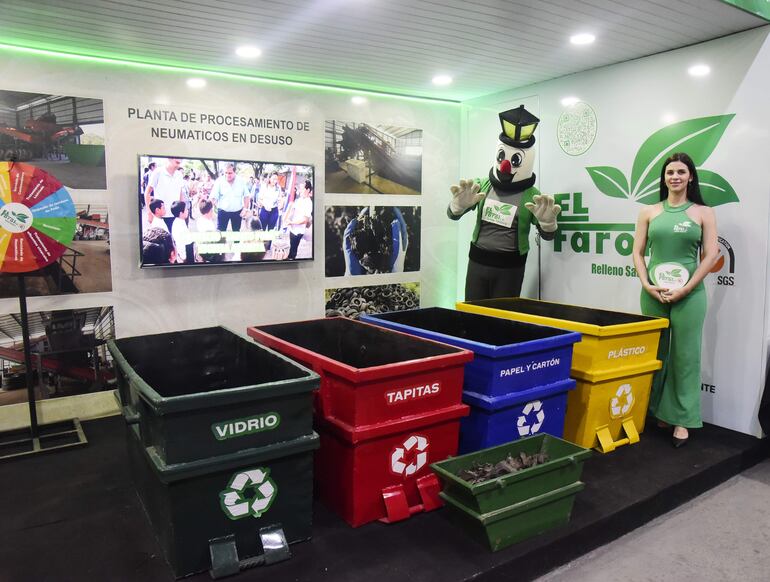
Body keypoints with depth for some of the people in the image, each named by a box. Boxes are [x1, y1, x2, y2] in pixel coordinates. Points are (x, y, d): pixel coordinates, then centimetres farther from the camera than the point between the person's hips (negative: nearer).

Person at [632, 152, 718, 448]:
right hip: (653, 293, 2)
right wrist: (647, 285, -8)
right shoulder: (649, 212, 8)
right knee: (654, 354, 8)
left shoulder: (703, 213, 4)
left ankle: (681, 419, 11)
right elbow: (638, 252, 6)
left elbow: (711, 255, -2)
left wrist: (685, 289, -11)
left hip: (689, 294, -2)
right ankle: (655, 411, 22)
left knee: (685, 356, 2)